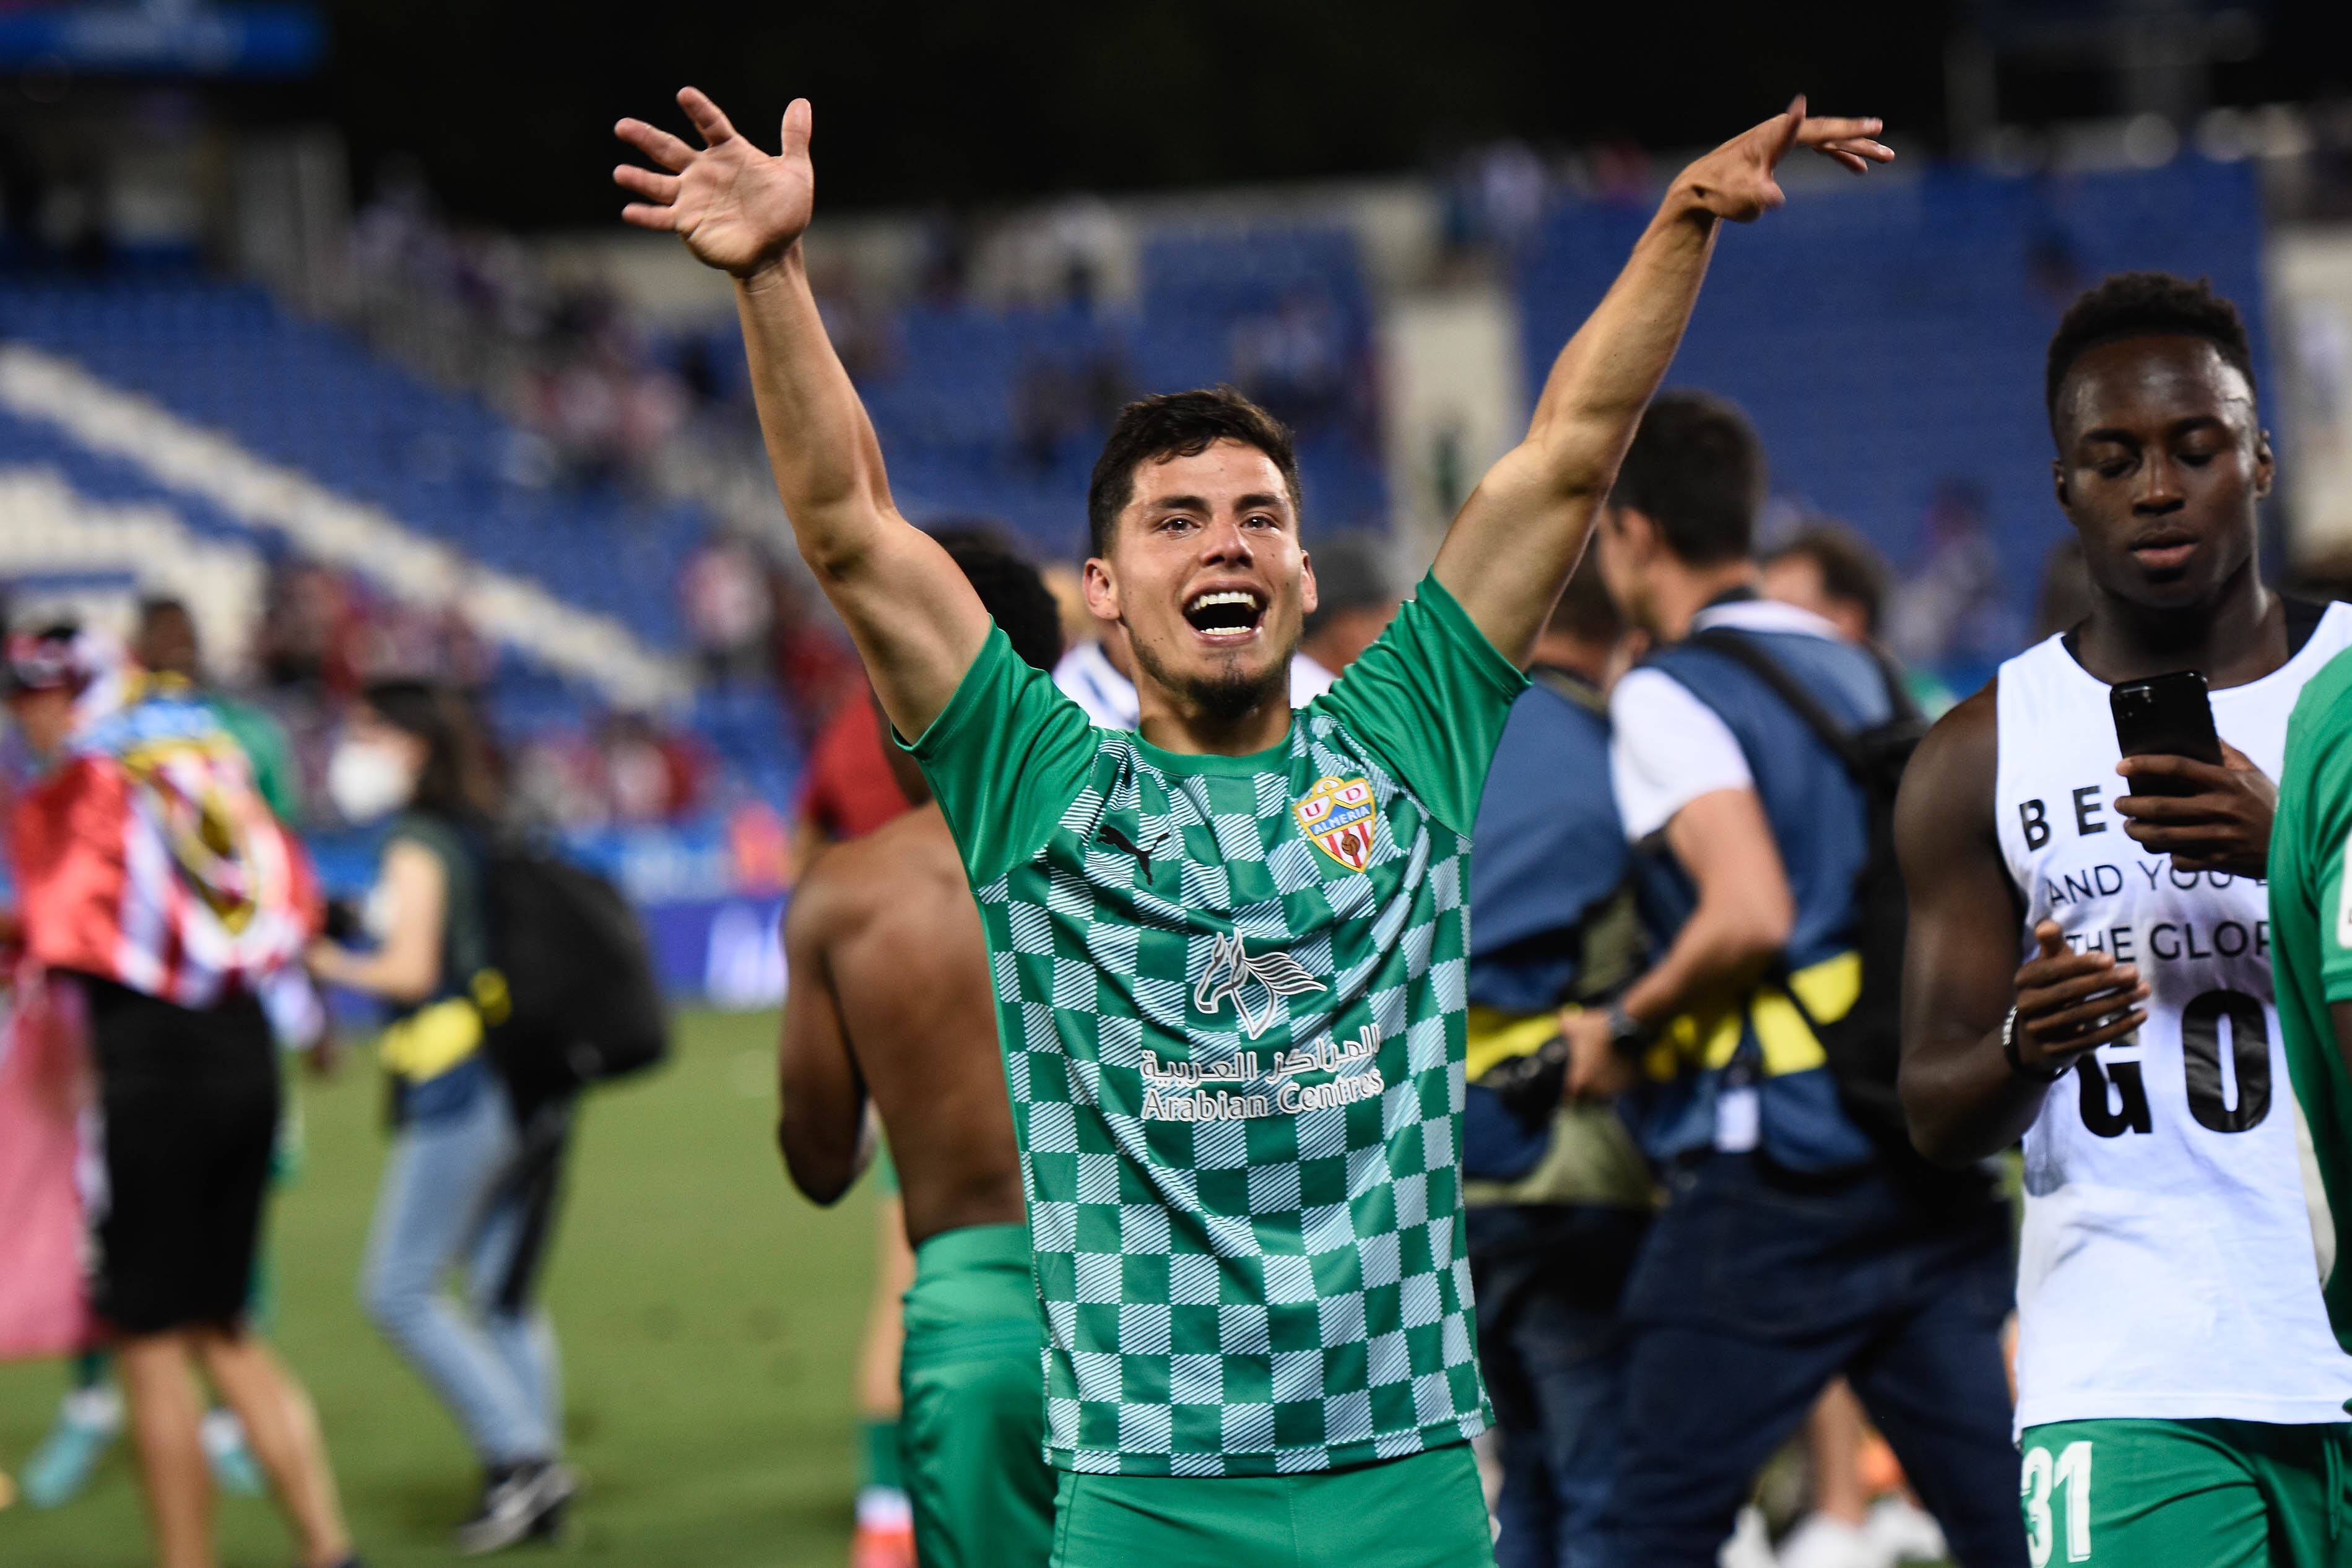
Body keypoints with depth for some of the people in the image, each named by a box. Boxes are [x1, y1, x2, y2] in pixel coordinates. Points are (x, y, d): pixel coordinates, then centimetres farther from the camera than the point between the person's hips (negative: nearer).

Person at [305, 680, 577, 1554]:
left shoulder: (418, 846, -9)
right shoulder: (488, 836, 15)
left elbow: (411, 969, -16)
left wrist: (335, 964, -1)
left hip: (458, 1089, -9)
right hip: (525, 1089, 9)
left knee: (400, 1290, -3)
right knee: (501, 1293, 11)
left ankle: (522, 1455, -8)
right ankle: (533, 1490, 9)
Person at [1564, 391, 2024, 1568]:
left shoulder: (1669, 697, -7)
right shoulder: (1861, 673, 17)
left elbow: (1750, 915, -21)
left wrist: (1623, 1026, -6)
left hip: (1775, 1182, -7)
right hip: (1931, 1182, 7)